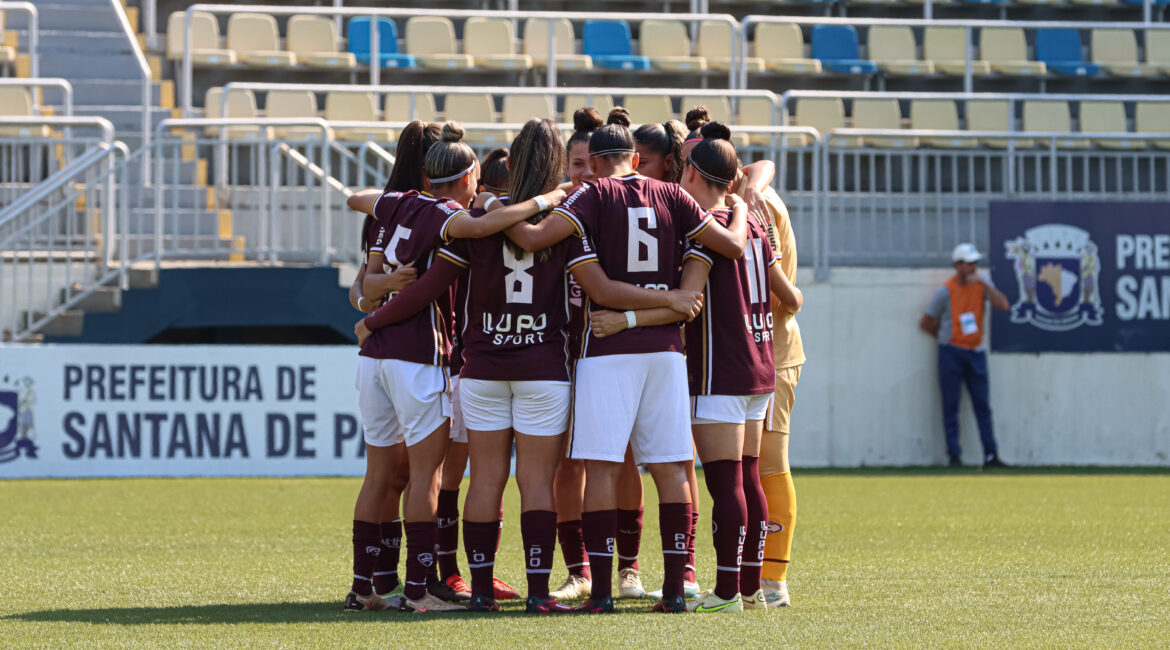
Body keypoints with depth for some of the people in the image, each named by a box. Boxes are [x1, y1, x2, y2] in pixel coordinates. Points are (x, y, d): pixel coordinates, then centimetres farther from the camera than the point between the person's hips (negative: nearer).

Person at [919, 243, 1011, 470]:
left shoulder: (982, 283, 3)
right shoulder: (946, 291, -8)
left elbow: (1003, 306, -11)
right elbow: (926, 323, -1)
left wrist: (983, 284, -17)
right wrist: (946, 337, 7)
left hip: (976, 353, 4)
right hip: (951, 354, -4)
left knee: (983, 405, 2)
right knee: (951, 405, -2)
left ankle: (990, 456, 2)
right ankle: (954, 456, 1)